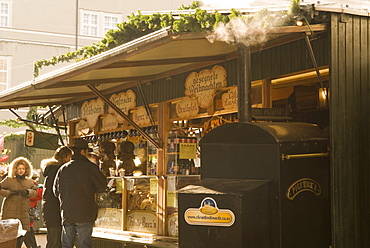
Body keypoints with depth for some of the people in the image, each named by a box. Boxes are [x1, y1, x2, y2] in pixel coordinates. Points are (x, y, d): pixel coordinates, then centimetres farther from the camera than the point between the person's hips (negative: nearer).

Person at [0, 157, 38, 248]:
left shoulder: (29, 182, 16)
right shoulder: (8, 180, 4)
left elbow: (34, 192, 9)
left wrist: (27, 192, -12)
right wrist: (10, 193, -14)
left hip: (23, 212, 4)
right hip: (10, 212, -4)